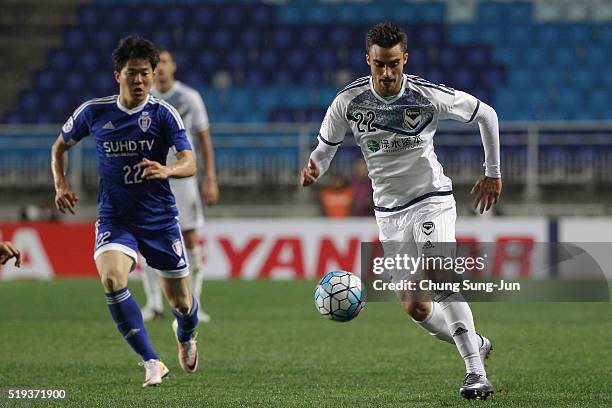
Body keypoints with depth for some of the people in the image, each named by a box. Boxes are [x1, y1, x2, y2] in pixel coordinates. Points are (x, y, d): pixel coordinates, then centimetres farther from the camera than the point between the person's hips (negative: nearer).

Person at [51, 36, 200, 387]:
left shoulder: (163, 113, -9)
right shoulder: (94, 112, -3)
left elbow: (190, 164, -18)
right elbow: (61, 146, 15)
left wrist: (167, 170, -39)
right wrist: (61, 185, 1)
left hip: (160, 218, 0)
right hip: (114, 217, 0)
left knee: (181, 303, 7)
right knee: (112, 279, -29)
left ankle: (186, 335, 47)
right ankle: (152, 362, -21)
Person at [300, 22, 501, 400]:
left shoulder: (429, 97, -15)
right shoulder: (348, 101, -9)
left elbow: (486, 114, 1)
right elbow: (325, 148, 5)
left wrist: (493, 173, 8)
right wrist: (314, 170, -19)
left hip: (432, 199, -4)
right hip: (389, 211, 4)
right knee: (415, 307, 2)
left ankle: (476, 372, -28)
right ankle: (476, 344, 28)